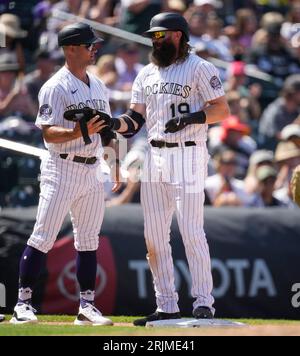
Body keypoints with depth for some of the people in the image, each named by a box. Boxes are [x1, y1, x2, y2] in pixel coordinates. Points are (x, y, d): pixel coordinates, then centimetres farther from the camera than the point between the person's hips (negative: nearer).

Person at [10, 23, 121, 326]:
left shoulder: (98, 86, 15)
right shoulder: (55, 87, -9)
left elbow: (106, 129, 21)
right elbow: (48, 133, -16)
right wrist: (79, 132, -32)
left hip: (91, 172, 7)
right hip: (61, 170, -7)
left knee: (89, 241, 8)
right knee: (43, 237, -8)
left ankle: (86, 306, 13)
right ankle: (23, 304, -4)